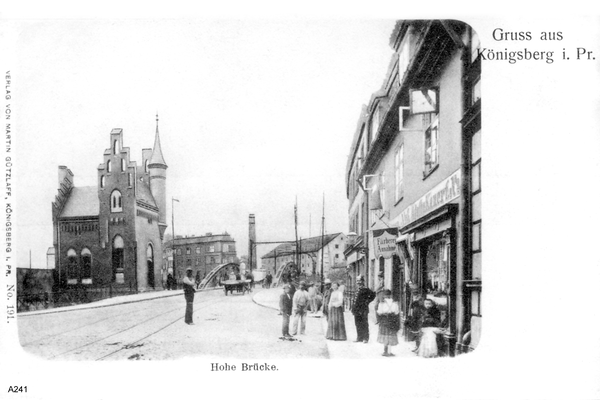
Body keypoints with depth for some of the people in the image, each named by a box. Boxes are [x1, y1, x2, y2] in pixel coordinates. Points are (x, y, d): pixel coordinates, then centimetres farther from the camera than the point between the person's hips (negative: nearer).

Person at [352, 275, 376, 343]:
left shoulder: (366, 289, -7)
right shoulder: (358, 290, 17)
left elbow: (373, 295, -12)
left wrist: (367, 301, -11)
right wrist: (353, 308, 15)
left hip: (363, 310, -8)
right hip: (357, 310, 8)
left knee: (364, 324, -3)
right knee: (358, 324, 11)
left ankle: (365, 338, 2)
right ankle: (359, 337, 19)